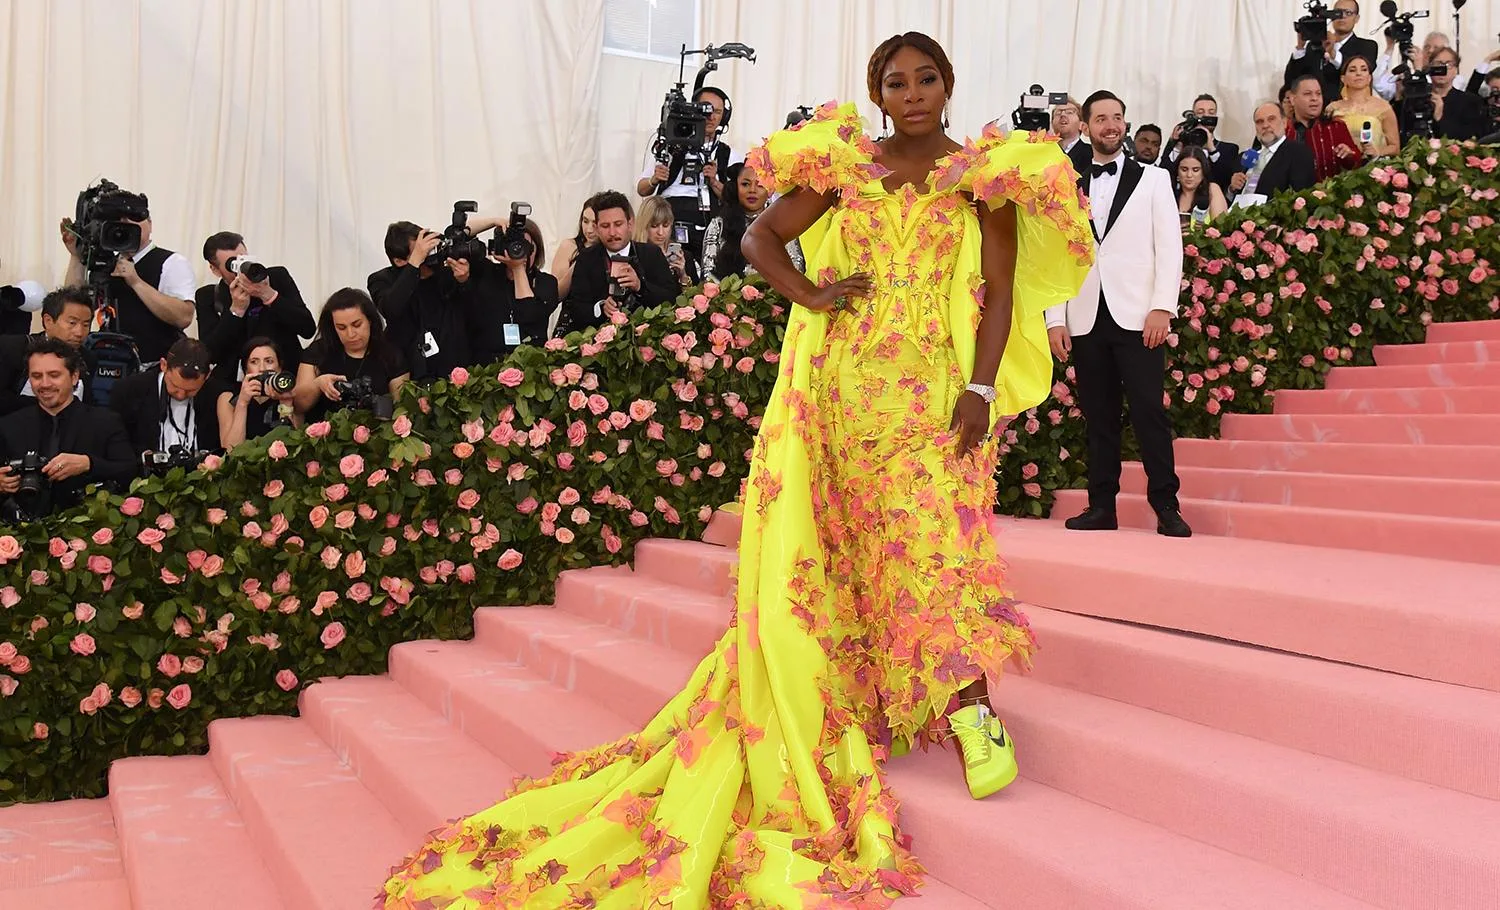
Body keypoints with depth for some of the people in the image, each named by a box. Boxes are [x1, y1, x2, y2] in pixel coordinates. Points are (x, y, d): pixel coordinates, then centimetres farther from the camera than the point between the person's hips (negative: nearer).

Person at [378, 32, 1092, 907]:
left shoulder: (986, 174, 5)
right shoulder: (844, 165, 10)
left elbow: (1001, 290, 0)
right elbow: (761, 237, 14)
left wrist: (981, 389, -11)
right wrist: (812, 296, -1)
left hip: (933, 389, -2)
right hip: (840, 383, 3)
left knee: (937, 532, -14)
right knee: (827, 545, 3)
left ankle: (971, 709, -7)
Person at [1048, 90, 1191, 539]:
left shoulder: (1153, 180, 10)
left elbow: (1169, 247, 2)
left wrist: (1162, 307, -9)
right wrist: (1055, 319, 2)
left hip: (1136, 316, -2)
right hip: (1085, 319, 3)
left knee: (1149, 412, -8)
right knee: (1098, 416, 4)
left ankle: (1166, 506, -3)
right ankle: (1101, 506, 9)